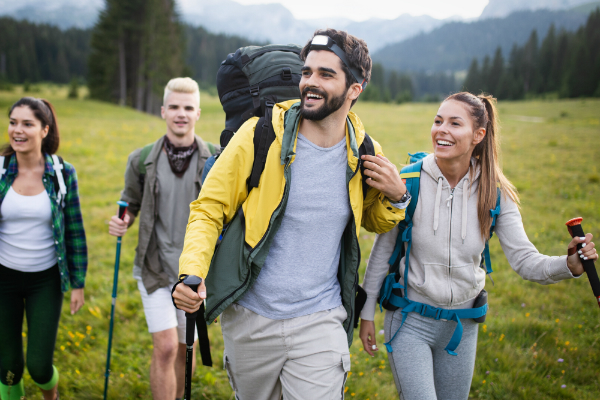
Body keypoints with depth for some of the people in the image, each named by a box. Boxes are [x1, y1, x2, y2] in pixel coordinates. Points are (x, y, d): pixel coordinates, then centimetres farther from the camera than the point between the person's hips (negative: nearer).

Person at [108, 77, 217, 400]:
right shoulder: (142, 160, -3)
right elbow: (131, 204, 9)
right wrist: (122, 222, -12)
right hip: (155, 267, -1)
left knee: (186, 349, 14)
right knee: (165, 348, -11)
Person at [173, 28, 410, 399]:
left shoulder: (363, 156, -2)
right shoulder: (261, 136, -10)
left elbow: (374, 222, 18)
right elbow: (208, 209, -6)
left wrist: (395, 198, -5)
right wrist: (191, 273, -23)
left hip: (319, 325, 0)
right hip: (249, 320, 0)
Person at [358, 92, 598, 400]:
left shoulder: (495, 193, -8)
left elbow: (524, 259, -11)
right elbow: (382, 250, -6)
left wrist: (569, 265, -31)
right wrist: (367, 313, -1)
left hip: (462, 325, 3)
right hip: (410, 320, -3)